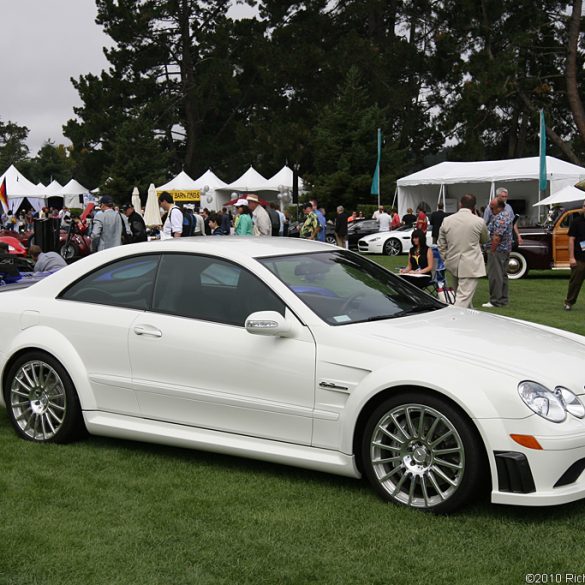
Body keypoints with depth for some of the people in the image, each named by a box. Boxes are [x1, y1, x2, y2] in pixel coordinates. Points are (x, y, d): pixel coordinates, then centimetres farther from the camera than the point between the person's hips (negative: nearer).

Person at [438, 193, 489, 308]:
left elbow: (441, 245, 8)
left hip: (453, 263, 5)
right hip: (471, 265, -5)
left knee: (459, 293, 22)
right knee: (463, 298, -8)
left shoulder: (446, 220, 1)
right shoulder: (479, 221, -8)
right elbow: (484, 240, 11)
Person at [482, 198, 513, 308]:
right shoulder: (508, 214, 12)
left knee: (495, 275, -6)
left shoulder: (500, 218, -22)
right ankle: (503, 299, 20)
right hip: (506, 249, 11)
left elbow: (497, 237, -26)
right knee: (503, 274, 14)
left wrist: (491, 251, -18)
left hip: (498, 249, -11)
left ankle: (495, 301, -4)